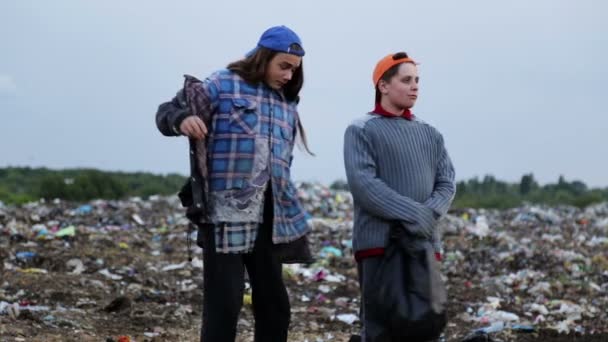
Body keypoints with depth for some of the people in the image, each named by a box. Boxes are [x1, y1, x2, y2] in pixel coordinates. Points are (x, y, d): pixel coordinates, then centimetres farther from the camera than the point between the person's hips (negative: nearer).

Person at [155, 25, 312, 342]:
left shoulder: (286, 104, 17)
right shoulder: (223, 84, -3)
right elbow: (167, 112, -6)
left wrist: (293, 220, 20)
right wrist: (182, 119, -30)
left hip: (267, 217, 7)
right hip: (226, 214, -7)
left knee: (274, 301, 12)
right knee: (224, 302, -6)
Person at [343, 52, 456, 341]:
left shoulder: (430, 135, 18)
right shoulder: (361, 130, 1)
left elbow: (447, 184, 10)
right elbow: (363, 183, -12)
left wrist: (429, 213, -12)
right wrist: (413, 214, -18)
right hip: (379, 242, -5)